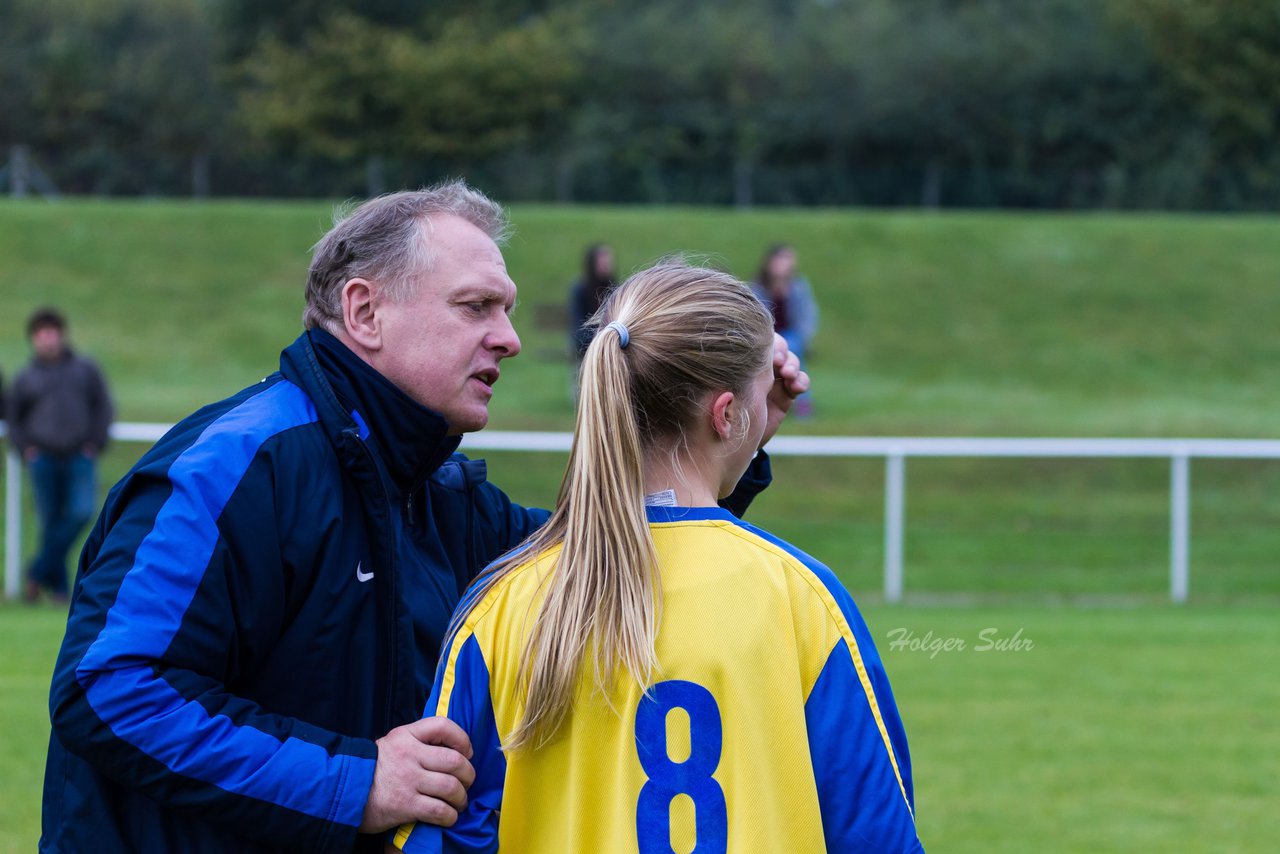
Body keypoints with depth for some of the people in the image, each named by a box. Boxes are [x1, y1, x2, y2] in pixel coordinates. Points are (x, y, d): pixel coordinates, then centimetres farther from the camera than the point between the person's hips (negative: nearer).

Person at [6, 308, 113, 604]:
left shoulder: (86, 369, 8)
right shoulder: (26, 378, 7)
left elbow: (103, 407, 9)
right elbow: (13, 418, 13)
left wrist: (95, 444, -2)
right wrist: (25, 449, -1)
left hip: (79, 458, 0)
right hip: (43, 459, 0)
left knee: (82, 511, -17)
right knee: (50, 521, -1)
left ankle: (40, 571, -6)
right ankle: (58, 585, 10)